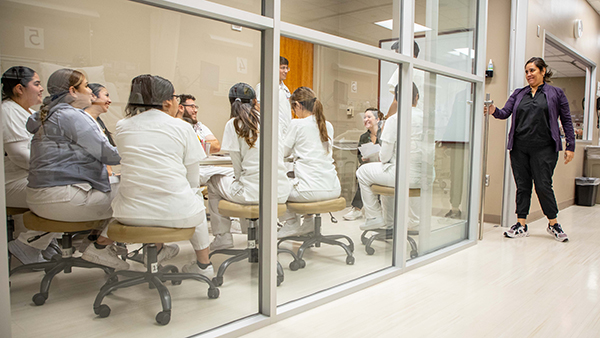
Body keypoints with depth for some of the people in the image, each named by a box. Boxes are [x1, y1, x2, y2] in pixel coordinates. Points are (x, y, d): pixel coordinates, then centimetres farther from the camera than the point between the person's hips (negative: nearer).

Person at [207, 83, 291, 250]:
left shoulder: (233, 124, -5)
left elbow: (238, 167, -3)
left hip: (253, 192, -5)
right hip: (281, 193, 5)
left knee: (214, 182, 23)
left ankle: (222, 236, 25)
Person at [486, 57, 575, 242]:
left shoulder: (556, 93, 7)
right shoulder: (518, 93, 14)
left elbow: (567, 121, 7)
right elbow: (506, 112, 3)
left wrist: (571, 146, 2)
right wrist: (494, 111, -20)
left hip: (544, 148, -3)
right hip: (519, 148, 3)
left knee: (543, 186, -3)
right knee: (522, 186, 6)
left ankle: (553, 224, 17)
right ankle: (521, 225, 12)